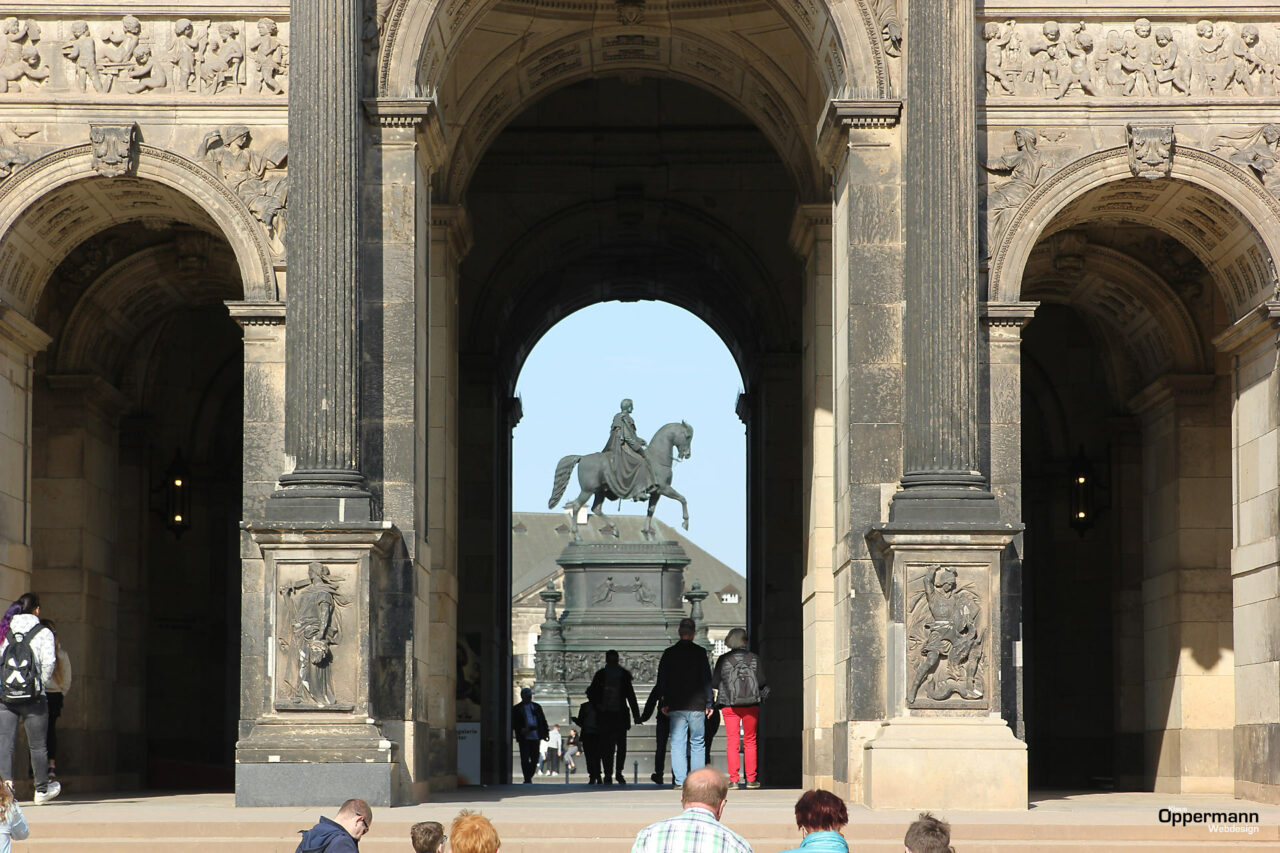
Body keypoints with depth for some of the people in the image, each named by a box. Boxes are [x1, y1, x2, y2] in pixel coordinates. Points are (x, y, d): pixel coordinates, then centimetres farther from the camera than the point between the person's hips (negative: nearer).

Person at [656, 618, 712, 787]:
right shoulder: (700, 652, -4)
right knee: (698, 744, 7)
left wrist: (664, 703, 12)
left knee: (677, 744, 3)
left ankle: (680, 781, -3)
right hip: (697, 705, -1)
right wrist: (709, 704, 3)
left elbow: (661, 680, 5)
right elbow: (707, 679, -3)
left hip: (676, 705, 1)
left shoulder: (669, 653, 2)